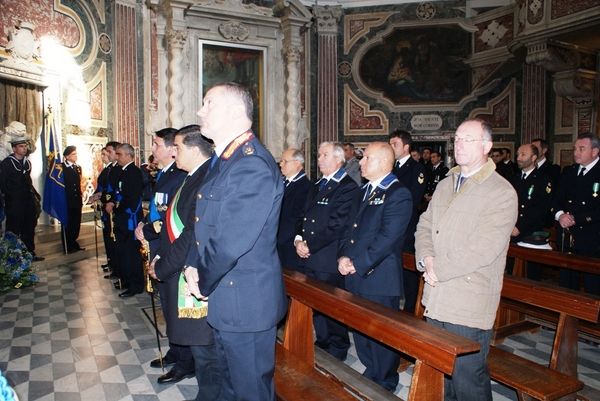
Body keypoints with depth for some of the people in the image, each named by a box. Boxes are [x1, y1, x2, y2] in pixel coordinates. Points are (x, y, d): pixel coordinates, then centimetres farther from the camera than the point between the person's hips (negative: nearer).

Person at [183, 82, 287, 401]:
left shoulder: (253, 166, -24)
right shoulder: (223, 160, 10)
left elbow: (231, 243, -26)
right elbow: (204, 222, 14)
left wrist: (203, 283, -11)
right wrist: (193, 265, 1)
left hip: (246, 300, -9)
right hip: (222, 296, 10)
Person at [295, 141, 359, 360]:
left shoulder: (348, 187, -11)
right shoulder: (316, 186, 17)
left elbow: (337, 226, -18)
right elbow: (305, 217, 17)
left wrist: (310, 245, -15)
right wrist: (299, 239, -1)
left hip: (329, 261, -8)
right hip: (311, 259, 8)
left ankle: (337, 350, 23)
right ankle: (322, 343, 35)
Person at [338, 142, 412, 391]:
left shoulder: (398, 195, -14)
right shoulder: (366, 191, 14)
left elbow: (387, 238, -21)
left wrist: (357, 264, -18)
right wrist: (343, 256, -1)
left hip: (379, 280, -8)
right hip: (355, 277, 8)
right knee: (360, 331, 20)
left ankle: (384, 385, 28)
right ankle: (370, 375, 40)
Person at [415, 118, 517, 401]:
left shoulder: (502, 192, -11)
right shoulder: (444, 186, 13)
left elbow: (484, 249, -19)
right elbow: (424, 226, 12)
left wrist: (439, 270, -14)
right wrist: (427, 259, -7)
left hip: (469, 306, -6)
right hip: (436, 301, 7)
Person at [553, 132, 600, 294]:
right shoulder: (568, 172, 11)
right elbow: (557, 199, 8)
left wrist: (575, 218, -18)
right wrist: (560, 215, -11)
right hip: (568, 238, 5)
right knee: (566, 284, 14)